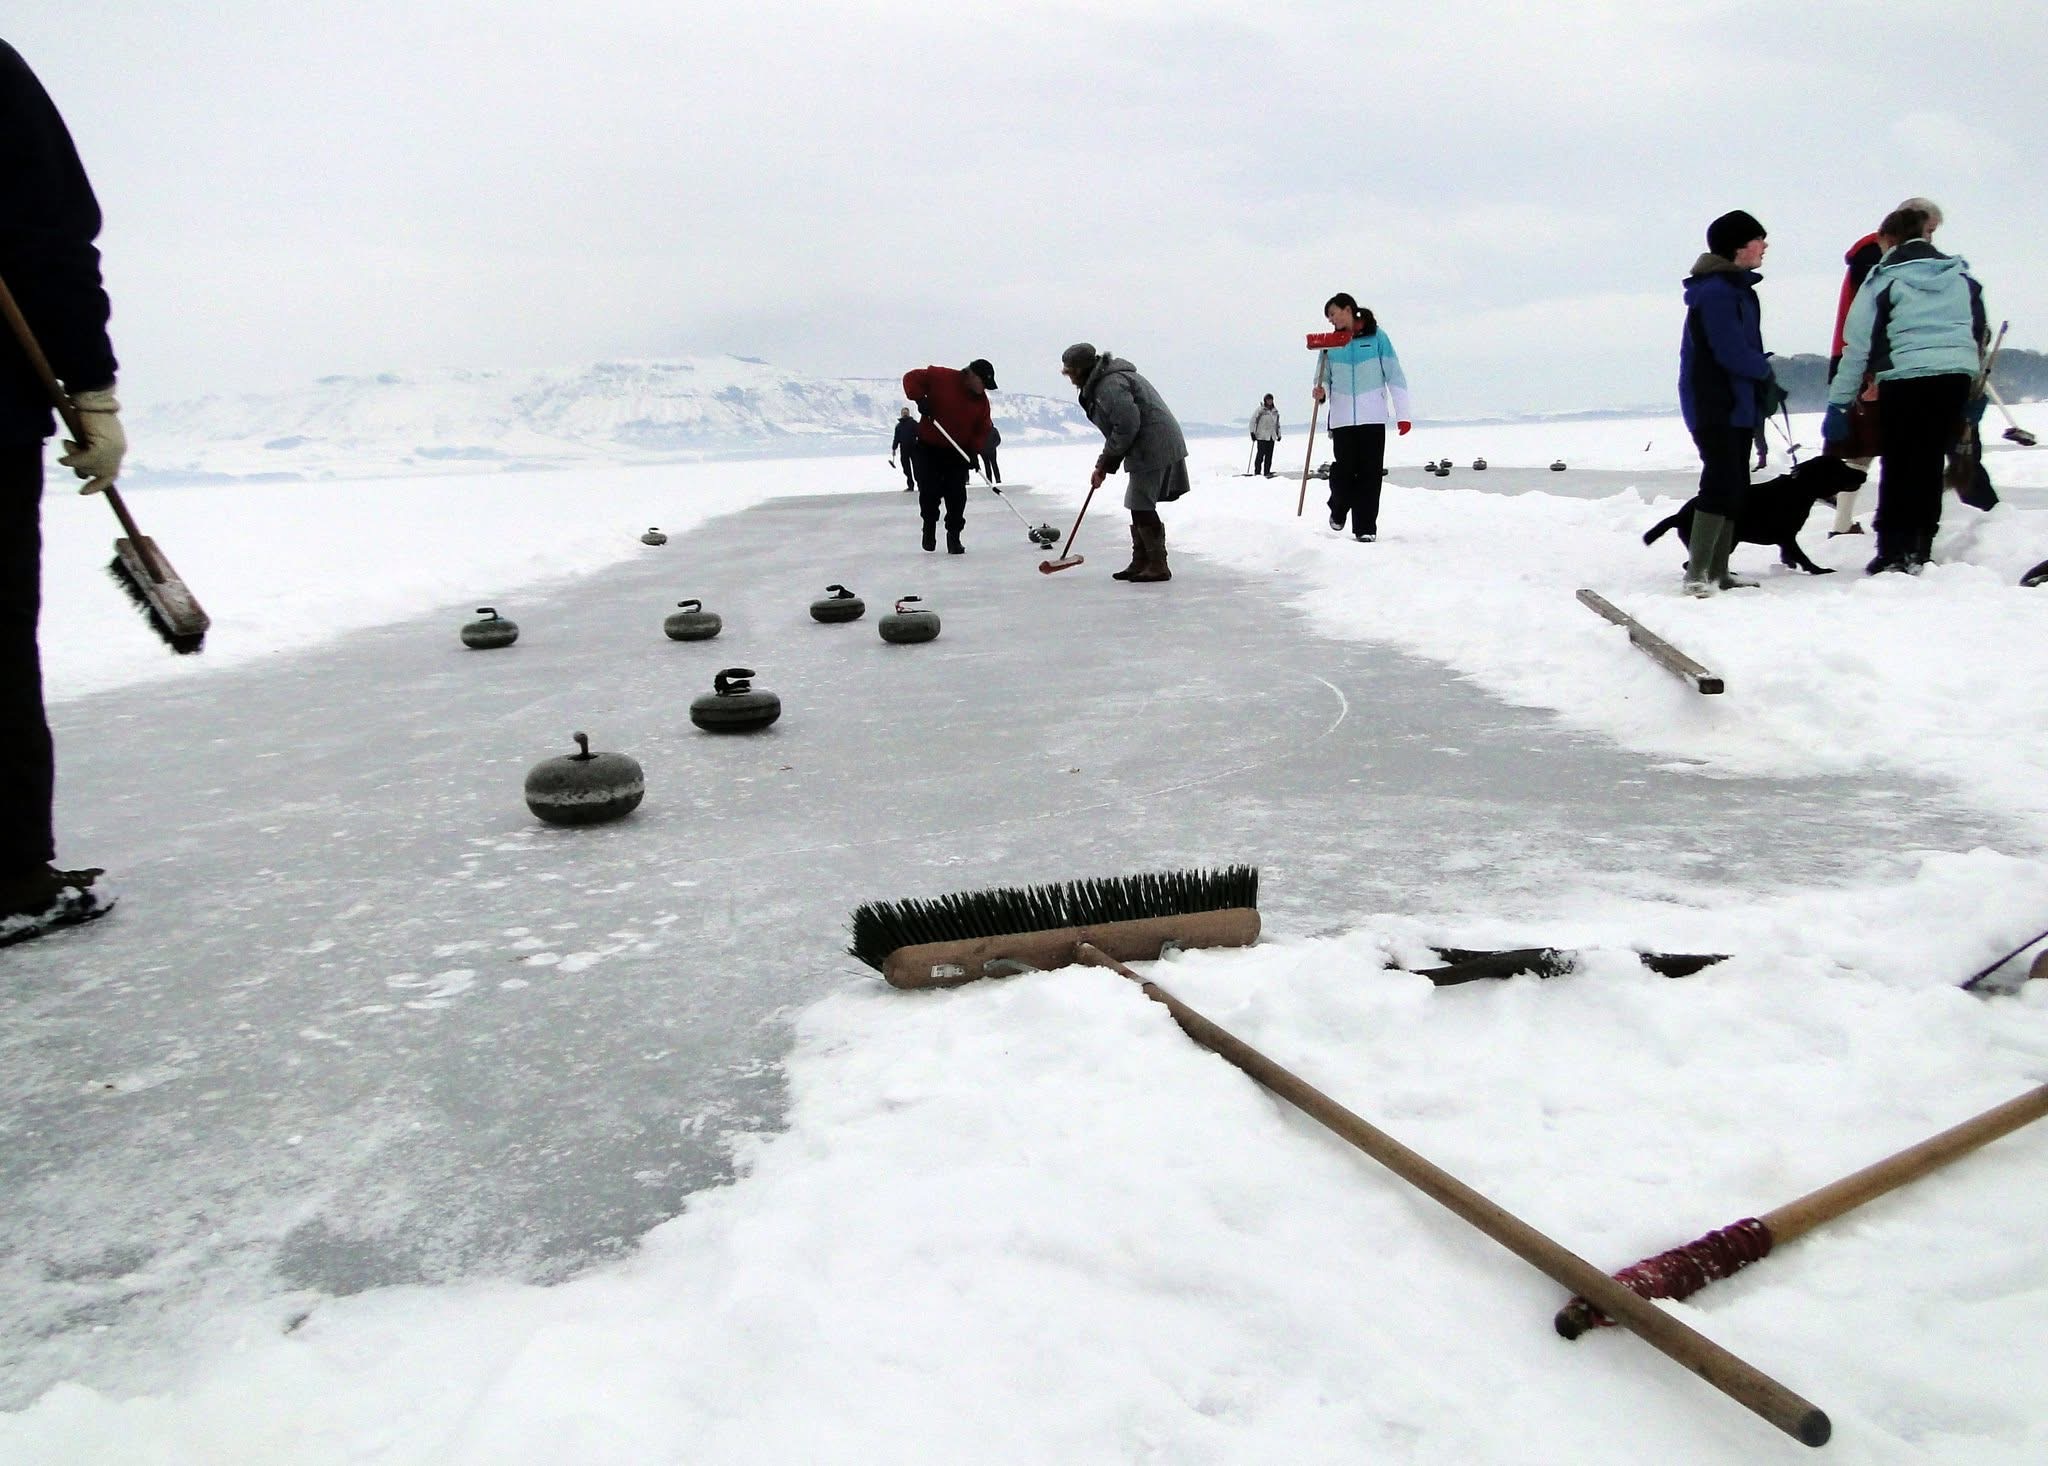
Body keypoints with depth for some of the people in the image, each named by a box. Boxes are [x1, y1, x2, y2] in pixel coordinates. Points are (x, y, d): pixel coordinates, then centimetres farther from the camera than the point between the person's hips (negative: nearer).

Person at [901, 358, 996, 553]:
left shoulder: (982, 400, -1)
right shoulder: (941, 377, -15)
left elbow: (982, 429, 4)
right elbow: (911, 377, -11)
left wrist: (973, 451, -10)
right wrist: (919, 398, -26)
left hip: (957, 453, 3)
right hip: (927, 447, -3)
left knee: (957, 496, -3)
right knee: (929, 492, -3)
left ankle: (953, 536, 9)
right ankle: (929, 526, 23)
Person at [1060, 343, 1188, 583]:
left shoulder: (1110, 385, -17)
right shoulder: (1100, 383, 17)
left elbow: (1127, 425, -24)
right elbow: (1121, 427, 20)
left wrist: (1106, 463, -13)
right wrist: (1103, 466, 13)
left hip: (1153, 449, -11)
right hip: (1153, 448, 11)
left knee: (1142, 507, -7)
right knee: (1139, 506, 15)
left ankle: (1158, 566, -2)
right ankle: (1140, 563, 22)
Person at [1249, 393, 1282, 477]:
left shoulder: (1275, 411, 15)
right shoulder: (1260, 409, -3)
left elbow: (1277, 423, 25)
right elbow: (1253, 420, -5)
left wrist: (1279, 434, 21)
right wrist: (1252, 432, -11)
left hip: (1271, 436, 5)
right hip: (1262, 436, -5)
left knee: (1269, 455, 2)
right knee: (1261, 454, -7)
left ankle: (1267, 472, 6)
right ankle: (1257, 472, 0)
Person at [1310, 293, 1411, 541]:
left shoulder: (1376, 337, 1)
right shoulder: (1331, 342, 9)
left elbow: (1394, 375, 0)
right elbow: (1324, 377, 14)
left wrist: (1403, 413, -5)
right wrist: (1322, 391, -11)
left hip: (1373, 417, -2)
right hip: (1342, 417, 2)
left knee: (1369, 473, -4)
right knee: (1343, 471, -4)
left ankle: (1365, 528, 1)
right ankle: (1338, 510, 25)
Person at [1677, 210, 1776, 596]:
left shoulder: (1737, 288, 17)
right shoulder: (1716, 292, -16)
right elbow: (1732, 353, -21)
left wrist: (1763, 388, 5)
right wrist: (1765, 371, -3)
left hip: (1737, 406, 10)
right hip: (1715, 408, -10)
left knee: (1734, 489, 11)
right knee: (1722, 485, -16)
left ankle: (1717, 571, 16)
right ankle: (1697, 573, -17)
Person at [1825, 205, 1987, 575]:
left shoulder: (1883, 279, 1)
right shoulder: (1961, 275, 15)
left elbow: (1857, 345, -3)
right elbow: (1981, 332, 19)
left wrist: (1838, 402, -1)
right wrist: (1974, 383, 28)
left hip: (1904, 379, -4)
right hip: (1957, 376, 4)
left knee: (1897, 466, 2)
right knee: (1931, 463, 11)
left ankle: (1892, 553, -2)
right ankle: (1920, 550, 11)